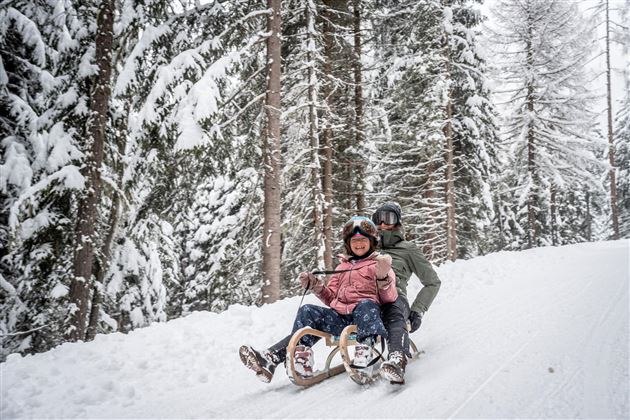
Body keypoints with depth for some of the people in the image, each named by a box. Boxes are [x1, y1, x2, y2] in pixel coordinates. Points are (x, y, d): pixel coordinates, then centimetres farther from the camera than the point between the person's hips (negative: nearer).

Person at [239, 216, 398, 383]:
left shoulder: (379, 263, 10)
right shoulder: (342, 267, 27)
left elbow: (390, 299, -1)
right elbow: (331, 298, 25)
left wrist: (383, 277, -20)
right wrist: (315, 286, 8)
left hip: (366, 314, -5)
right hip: (340, 317, 5)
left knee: (367, 304, -35)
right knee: (307, 311, -15)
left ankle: (364, 356, -53)